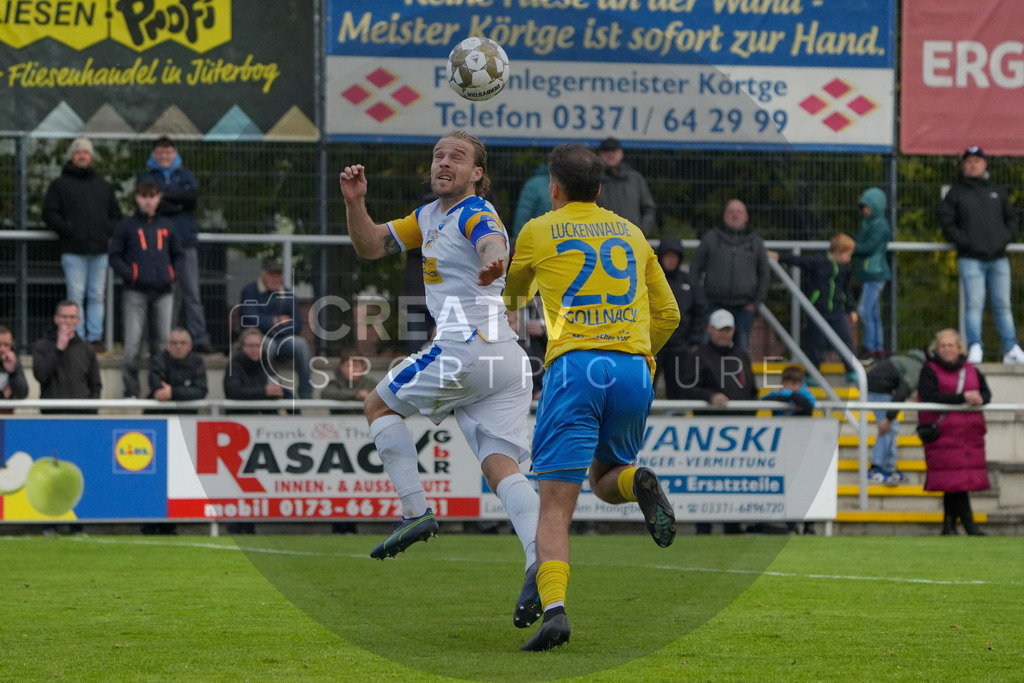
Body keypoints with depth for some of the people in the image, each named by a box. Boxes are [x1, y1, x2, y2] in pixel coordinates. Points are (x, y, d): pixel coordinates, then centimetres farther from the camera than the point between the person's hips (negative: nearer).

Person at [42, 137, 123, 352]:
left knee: (97, 296, 4)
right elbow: (50, 214, 0)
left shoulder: (103, 186, 19)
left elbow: (115, 213, 22)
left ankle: (95, 337, 7)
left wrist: (108, 231, 3)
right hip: (73, 251, -4)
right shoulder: (60, 185, 7)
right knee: (76, 296, -6)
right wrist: (68, 230, -11)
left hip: (100, 250, 4)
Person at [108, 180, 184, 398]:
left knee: (163, 343, 5)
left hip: (162, 292, 3)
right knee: (133, 343, -10)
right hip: (135, 292, -3)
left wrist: (173, 275, 6)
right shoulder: (126, 226, 6)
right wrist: (129, 274, -10)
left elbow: (178, 255, 24)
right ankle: (131, 389, -5)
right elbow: (115, 256, 5)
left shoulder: (166, 227, 16)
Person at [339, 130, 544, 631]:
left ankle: (416, 511, 2)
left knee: (379, 405, 10)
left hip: (467, 346, -9)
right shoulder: (431, 216, 22)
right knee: (501, 467, -4)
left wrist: (493, 259, -58)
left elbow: (494, 241, -32)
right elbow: (371, 245, 27)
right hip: (506, 360, 9)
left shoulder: (475, 214, -7)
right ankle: (541, 564, -23)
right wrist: (354, 201, 8)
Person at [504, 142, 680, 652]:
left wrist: (512, 302, 53)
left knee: (555, 505, -7)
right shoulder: (631, 234, 20)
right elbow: (667, 314, 22)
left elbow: (512, 297, 29)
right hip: (634, 368, 4)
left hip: (574, 366, -4)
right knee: (605, 480, 24)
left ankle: (553, 607, -27)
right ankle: (636, 482, -12)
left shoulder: (538, 232, 10)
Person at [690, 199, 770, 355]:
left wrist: (756, 302, 7)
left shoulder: (755, 241, 10)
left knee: (742, 346, 0)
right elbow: (695, 268, 8)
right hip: (716, 305, -1)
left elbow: (764, 274, 16)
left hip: (744, 307, 1)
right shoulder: (711, 238, 6)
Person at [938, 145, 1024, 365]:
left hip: (998, 259, 3)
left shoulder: (997, 192, 15)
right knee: (974, 304, -9)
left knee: (1003, 305, 4)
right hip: (971, 259, -3)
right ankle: (974, 349, -9)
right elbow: (946, 222, 2)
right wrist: (962, 240, -10)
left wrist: (1006, 237, 3)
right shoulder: (956, 193, 6)